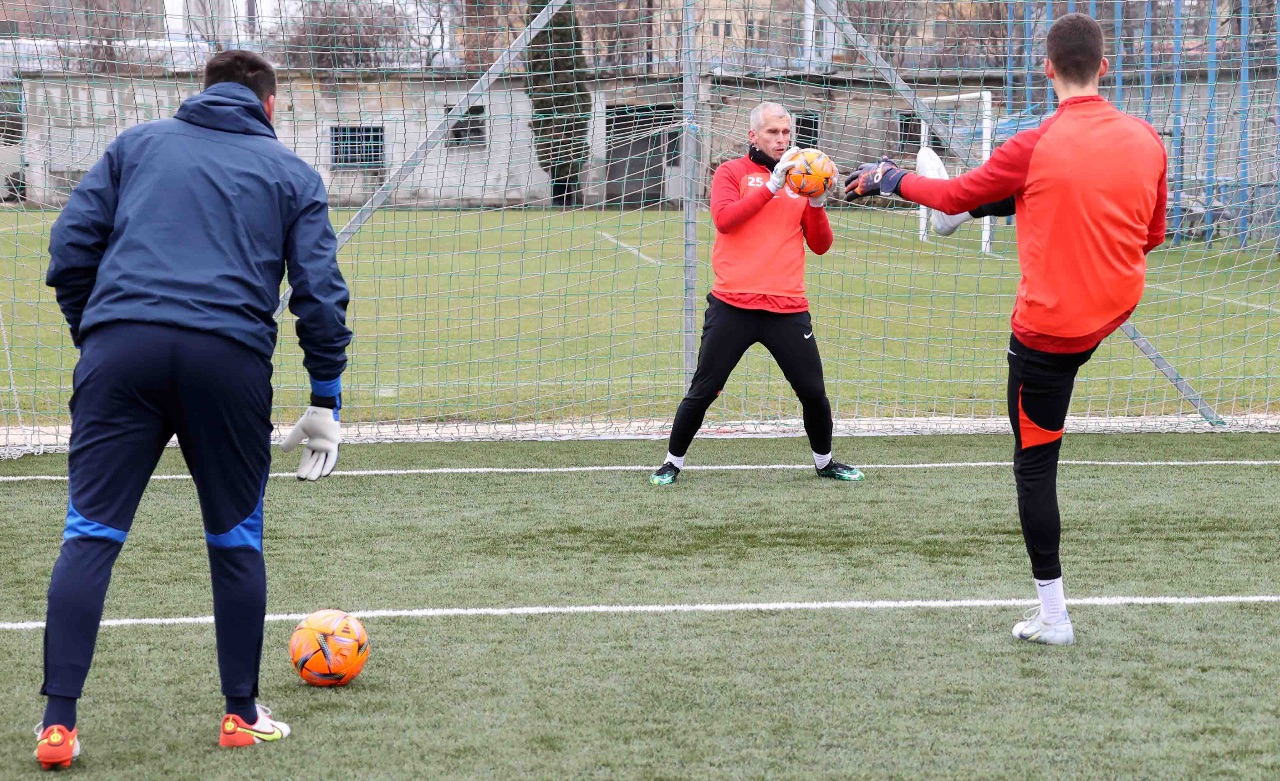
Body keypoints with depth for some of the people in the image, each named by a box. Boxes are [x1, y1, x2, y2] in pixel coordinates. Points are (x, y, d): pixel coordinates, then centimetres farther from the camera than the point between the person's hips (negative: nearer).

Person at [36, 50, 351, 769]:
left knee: (90, 534, 2)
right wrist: (327, 398, 14)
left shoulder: (138, 145, 21)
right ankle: (242, 716, 20)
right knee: (236, 539, 14)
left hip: (120, 347, 1)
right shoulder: (292, 173, 18)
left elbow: (71, 246, 13)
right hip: (230, 359, -1)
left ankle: (59, 723, -5)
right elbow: (321, 291, 10)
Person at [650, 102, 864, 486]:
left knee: (813, 392, 4)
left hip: (788, 308, 3)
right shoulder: (732, 172, 5)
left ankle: (824, 462, 25)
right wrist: (772, 185, -16)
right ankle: (673, 462, 16)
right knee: (702, 391, 0)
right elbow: (724, 219, -14)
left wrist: (818, 203, -6)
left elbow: (820, 245, 11)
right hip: (733, 306, -3)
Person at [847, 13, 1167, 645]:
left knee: (1034, 463, 5)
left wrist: (890, 180, 13)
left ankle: (1052, 616, 8)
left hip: (1048, 326, -5)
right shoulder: (1146, 142, -5)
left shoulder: (1034, 148, -18)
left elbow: (954, 198, -4)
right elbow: (1152, 236, 9)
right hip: (1117, 307, 5)